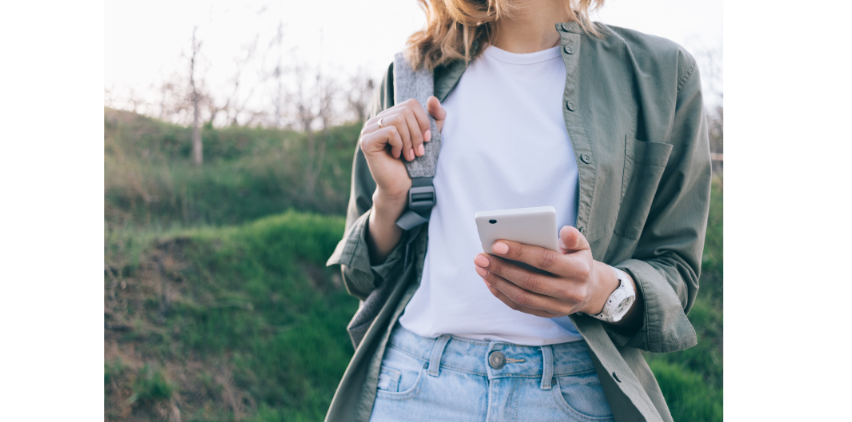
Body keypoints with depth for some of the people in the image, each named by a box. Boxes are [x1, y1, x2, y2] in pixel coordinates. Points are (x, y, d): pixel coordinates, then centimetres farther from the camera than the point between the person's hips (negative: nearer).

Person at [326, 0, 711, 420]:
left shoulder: (660, 72, 2)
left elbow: (675, 270, 1)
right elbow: (367, 278, 11)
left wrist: (603, 289, -20)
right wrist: (390, 197, -9)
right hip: (411, 379, 2)